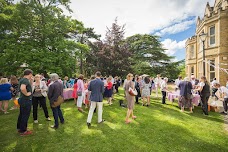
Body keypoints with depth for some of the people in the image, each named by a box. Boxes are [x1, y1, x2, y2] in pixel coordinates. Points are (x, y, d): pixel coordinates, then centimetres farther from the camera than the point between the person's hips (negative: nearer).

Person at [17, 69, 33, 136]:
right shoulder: (25, 80, -21)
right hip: (26, 100, -10)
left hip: (22, 100, 10)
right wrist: (26, 94, -23)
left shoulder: (22, 79, 10)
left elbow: (29, 87, 18)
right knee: (25, 116, 2)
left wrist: (31, 81, 9)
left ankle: (19, 128, 36)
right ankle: (23, 131, 15)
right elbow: (22, 88, -39)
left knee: (21, 115, 21)